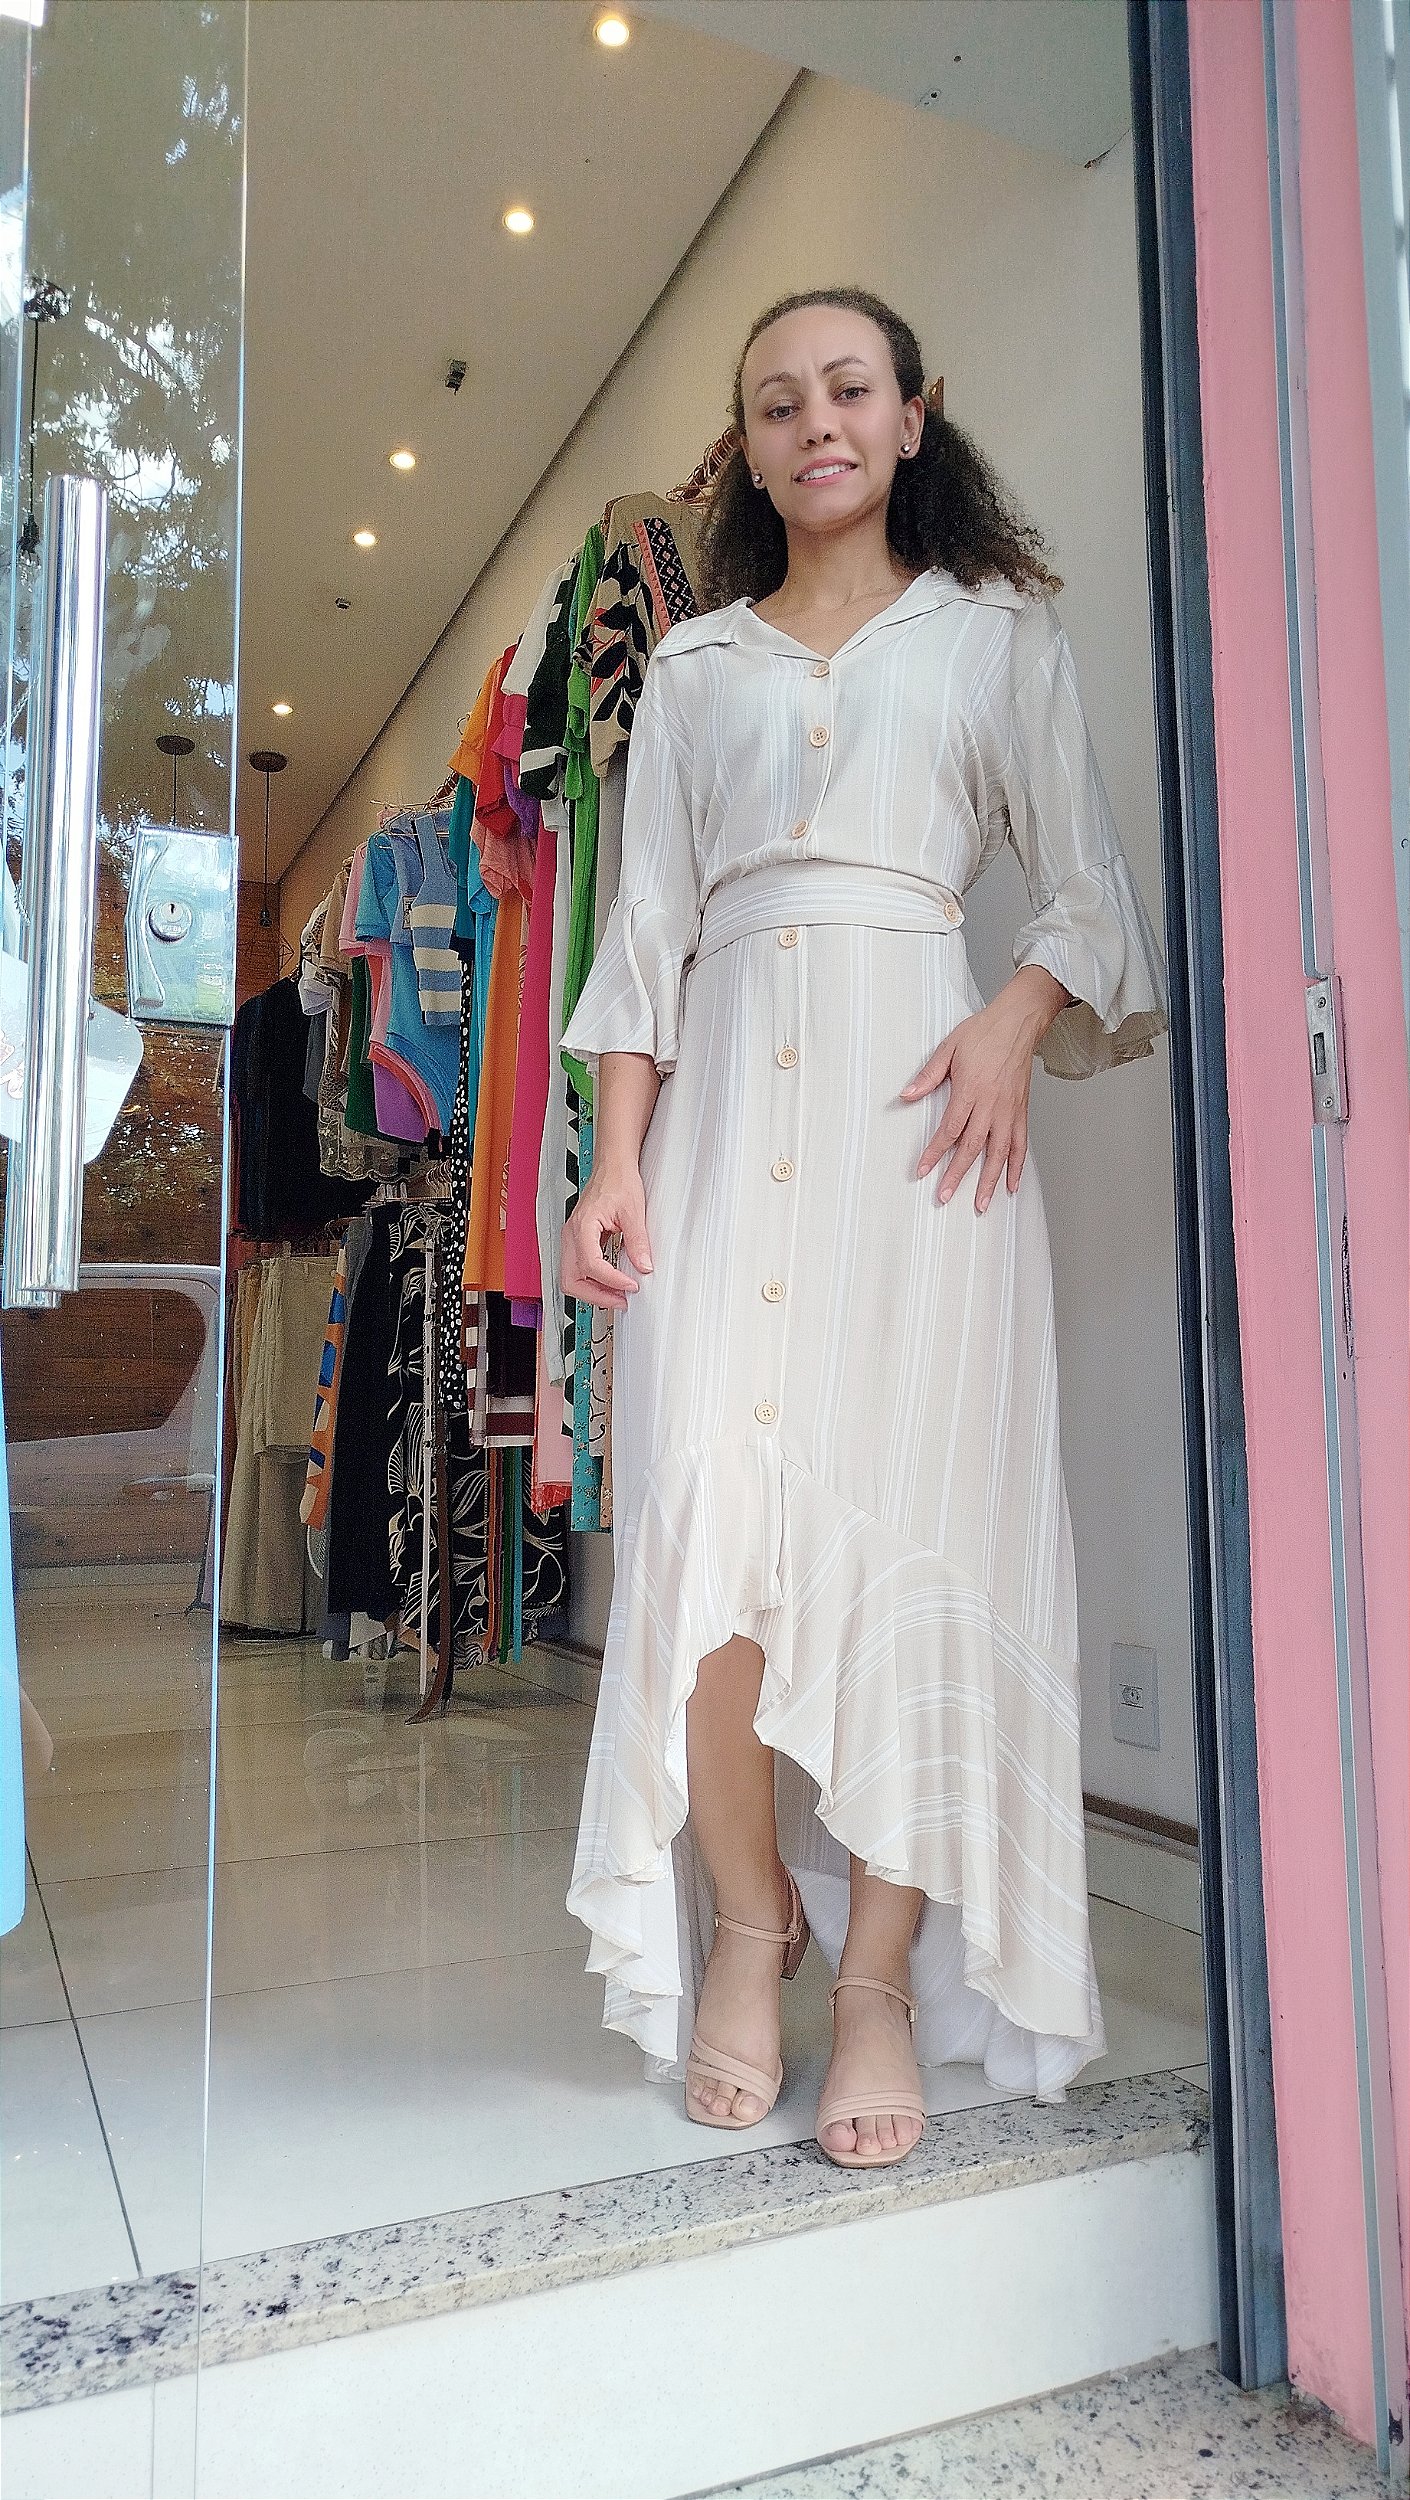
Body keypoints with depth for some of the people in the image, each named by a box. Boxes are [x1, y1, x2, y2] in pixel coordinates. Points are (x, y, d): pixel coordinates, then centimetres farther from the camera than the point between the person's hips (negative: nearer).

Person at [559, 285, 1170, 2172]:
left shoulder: (999, 632, 17)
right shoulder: (693, 666, 21)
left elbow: (1096, 893, 11)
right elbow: (647, 929, 13)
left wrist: (1017, 1024, -10)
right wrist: (616, 1157, 1)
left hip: (917, 1079, -1)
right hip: (728, 1087, 2)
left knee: (909, 1516, -8)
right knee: (708, 1504, -11)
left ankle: (884, 1978, 2)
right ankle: (744, 1917, 9)